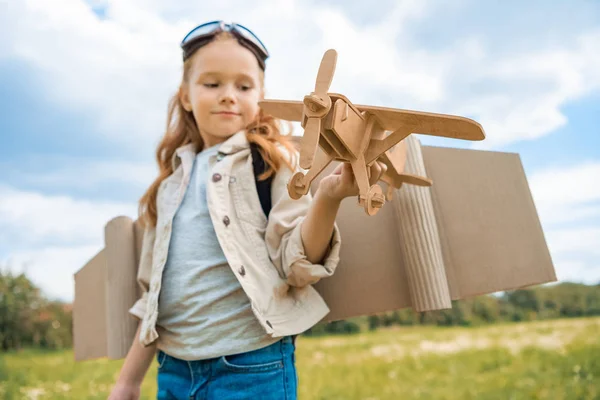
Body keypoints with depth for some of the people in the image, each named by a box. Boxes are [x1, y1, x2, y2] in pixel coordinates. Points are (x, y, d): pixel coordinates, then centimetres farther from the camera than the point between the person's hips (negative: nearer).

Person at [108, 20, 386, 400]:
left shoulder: (274, 161, -4)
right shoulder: (174, 178, 9)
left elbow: (296, 262, -14)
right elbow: (156, 291, 13)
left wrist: (328, 198, -32)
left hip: (252, 365, -5)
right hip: (174, 368, 5)